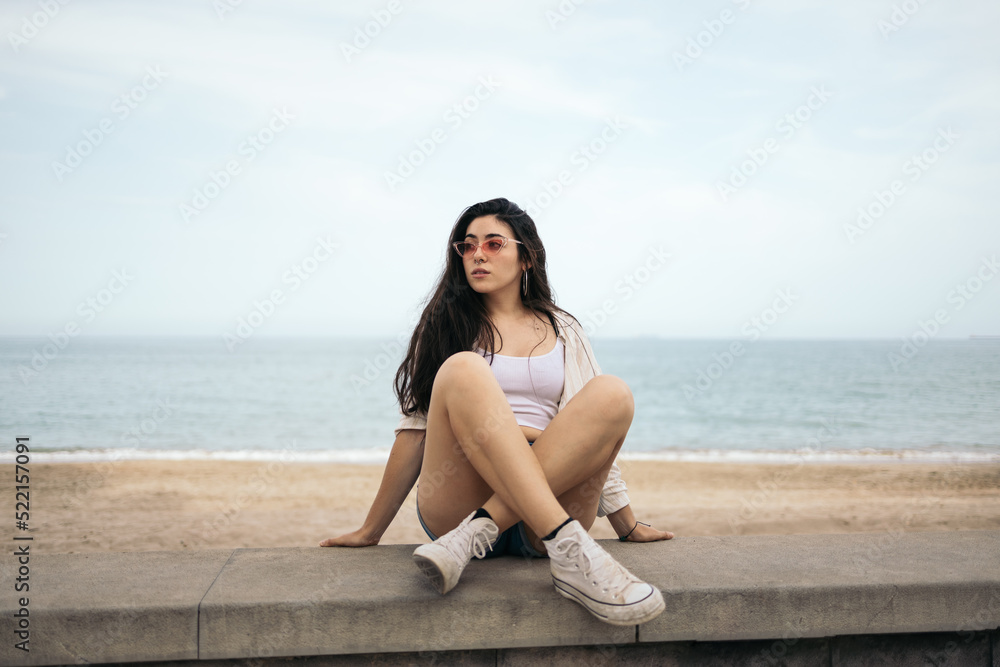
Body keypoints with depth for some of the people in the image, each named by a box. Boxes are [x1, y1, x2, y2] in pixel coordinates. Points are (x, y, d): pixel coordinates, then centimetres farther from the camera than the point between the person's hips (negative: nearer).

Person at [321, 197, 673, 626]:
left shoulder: (563, 331, 21)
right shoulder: (445, 324, 17)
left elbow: (596, 435, 22)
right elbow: (415, 430, 13)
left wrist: (627, 526, 20)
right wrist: (369, 533, 11)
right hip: (458, 504, -1)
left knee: (612, 394, -24)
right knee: (463, 370, -28)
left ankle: (477, 534, -33)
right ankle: (570, 552, -43)